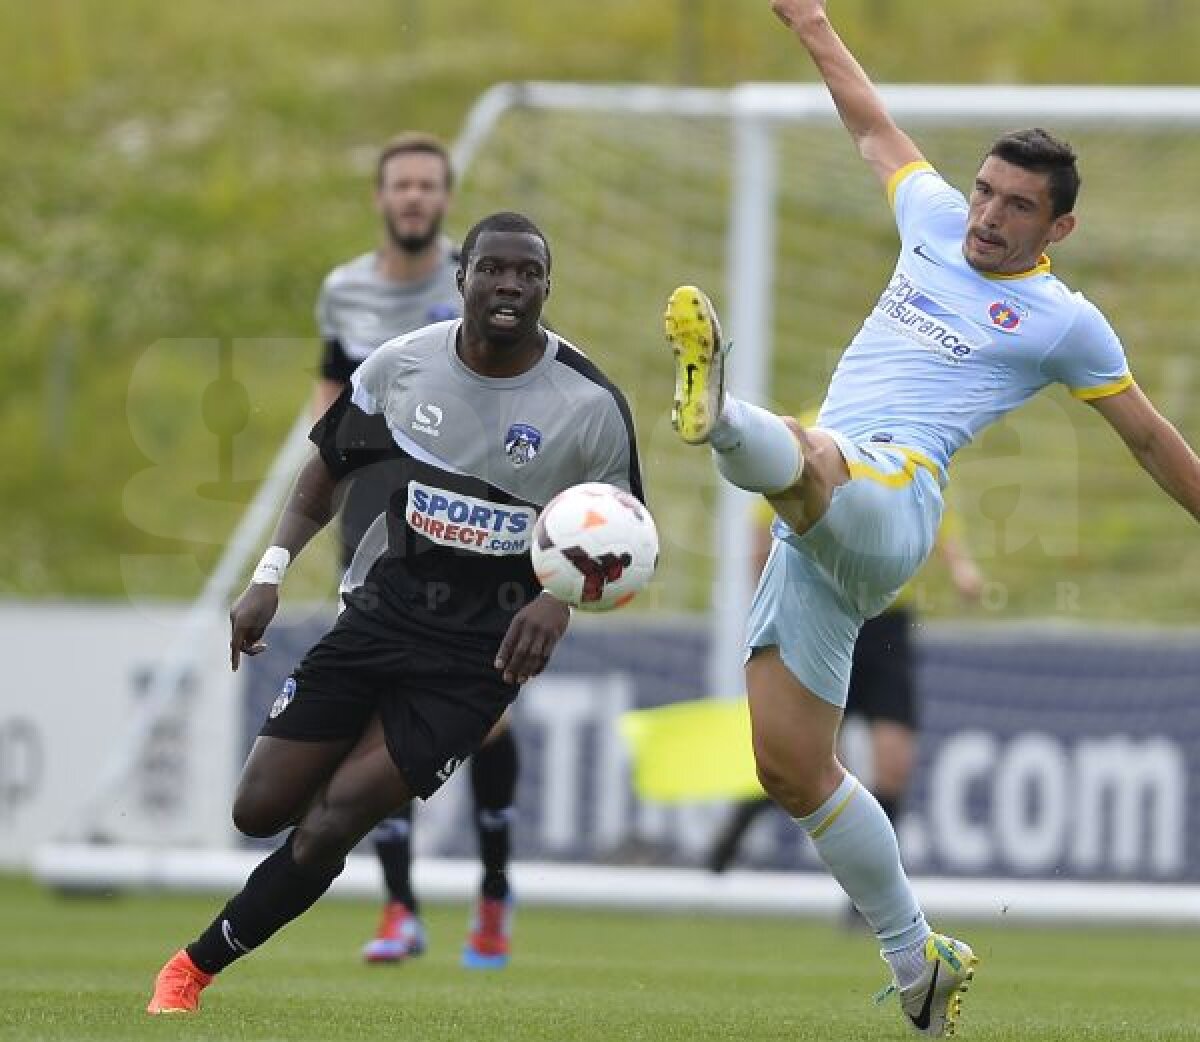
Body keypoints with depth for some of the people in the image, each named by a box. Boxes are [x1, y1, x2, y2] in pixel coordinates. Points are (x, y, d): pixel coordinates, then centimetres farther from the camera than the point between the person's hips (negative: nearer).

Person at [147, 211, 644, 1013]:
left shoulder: (589, 406, -11)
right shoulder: (400, 367, -3)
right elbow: (326, 475, 12)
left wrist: (560, 600, -21)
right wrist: (270, 575, -1)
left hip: (484, 648, -3)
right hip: (383, 608, 3)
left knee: (329, 827, -12)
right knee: (262, 809, -1)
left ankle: (199, 966, 5)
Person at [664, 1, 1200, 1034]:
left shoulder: (1064, 322, 7)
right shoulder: (936, 224, 20)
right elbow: (876, 129, 37)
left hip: (889, 495, -6)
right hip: (817, 538, 6)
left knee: (804, 455, -41)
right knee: (790, 765, 1)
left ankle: (724, 417, -80)